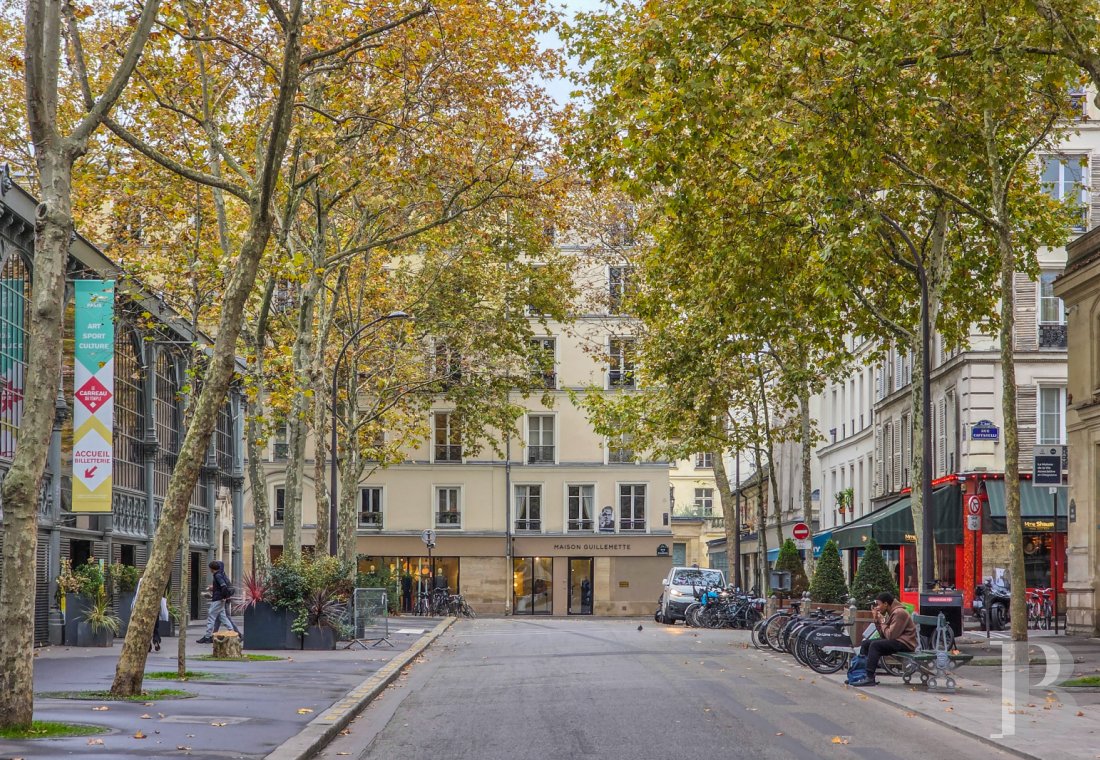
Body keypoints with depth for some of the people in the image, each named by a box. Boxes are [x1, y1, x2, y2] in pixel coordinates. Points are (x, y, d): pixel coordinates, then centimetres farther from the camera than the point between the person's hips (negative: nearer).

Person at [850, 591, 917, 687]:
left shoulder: (899, 613, -17)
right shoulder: (890, 613, 13)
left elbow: (890, 635, -23)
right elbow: (884, 635, 8)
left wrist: (882, 621, -11)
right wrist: (876, 620, 0)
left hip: (905, 643, -10)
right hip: (896, 641, 10)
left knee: (875, 645, -26)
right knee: (866, 643, 5)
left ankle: (870, 678, -27)